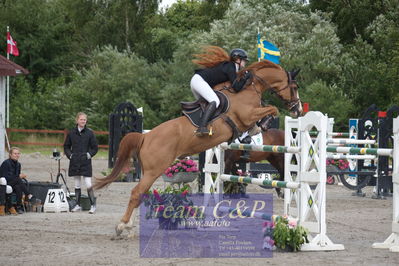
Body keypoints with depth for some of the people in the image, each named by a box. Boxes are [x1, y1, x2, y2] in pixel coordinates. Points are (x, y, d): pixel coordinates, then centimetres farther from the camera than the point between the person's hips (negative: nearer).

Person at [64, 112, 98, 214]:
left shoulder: (89, 133, -1)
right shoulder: (71, 133, 4)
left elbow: (95, 147, 6)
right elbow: (66, 146, 15)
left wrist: (89, 155, -4)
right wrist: (70, 155, 2)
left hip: (86, 162, -3)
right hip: (75, 162, 3)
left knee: (88, 185, -9)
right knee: (77, 185, 9)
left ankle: (93, 205, -3)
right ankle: (78, 205, 17)